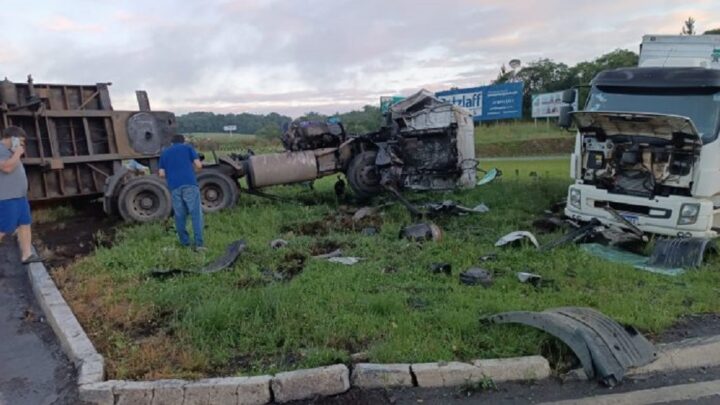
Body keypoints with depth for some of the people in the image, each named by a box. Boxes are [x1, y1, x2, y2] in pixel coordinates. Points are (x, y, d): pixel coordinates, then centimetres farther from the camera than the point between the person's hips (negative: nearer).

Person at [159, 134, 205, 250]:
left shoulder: (165, 153, 22)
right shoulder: (188, 147, 15)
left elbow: (162, 174, 14)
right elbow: (198, 165, 4)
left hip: (174, 186, 3)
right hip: (189, 184, -3)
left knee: (179, 215, 10)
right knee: (196, 213, -4)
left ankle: (185, 243, 13)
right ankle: (199, 243, -12)